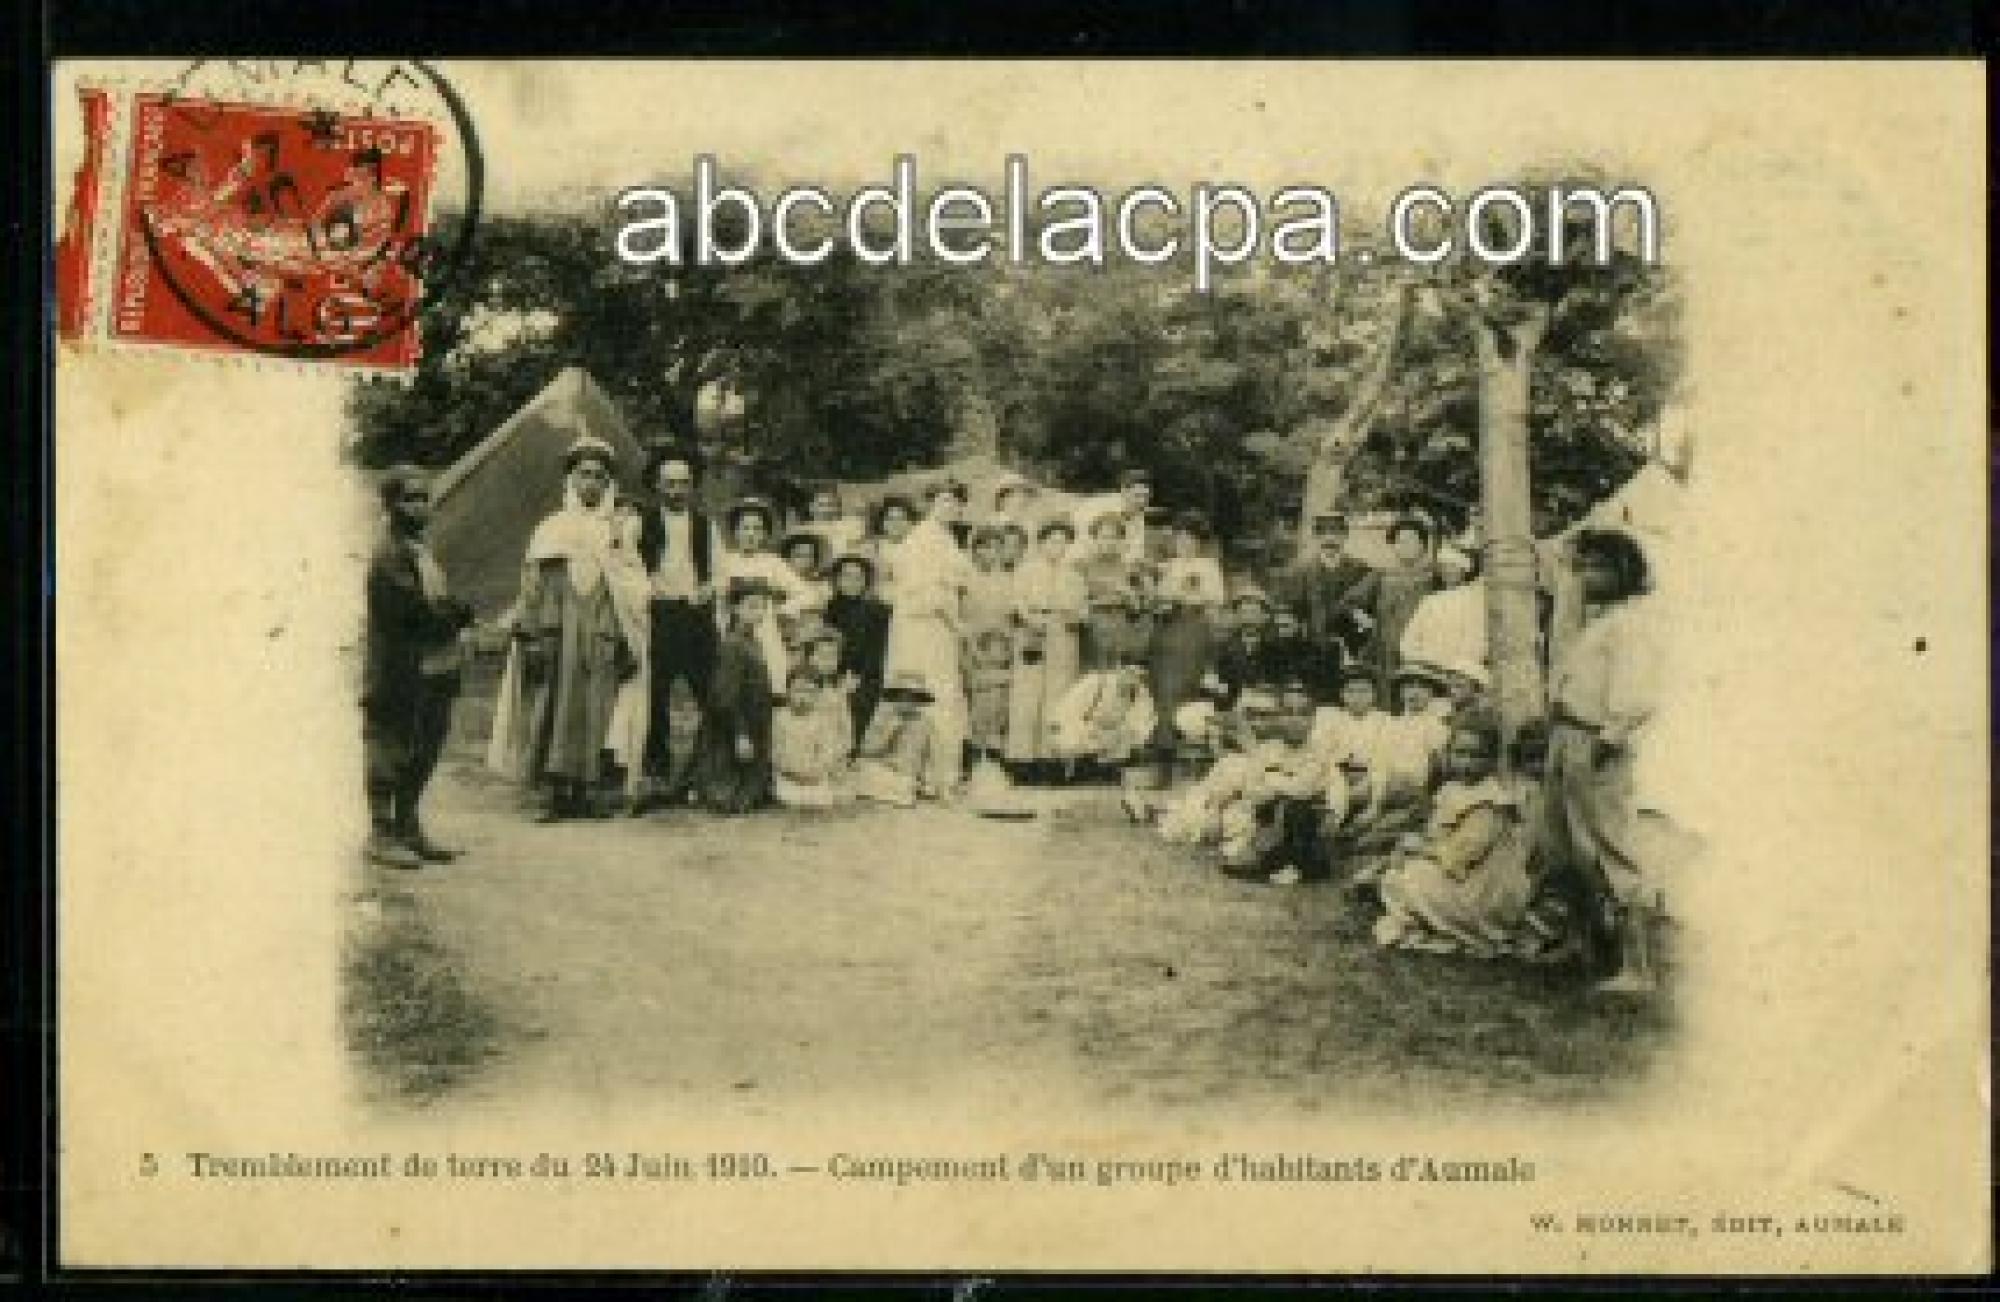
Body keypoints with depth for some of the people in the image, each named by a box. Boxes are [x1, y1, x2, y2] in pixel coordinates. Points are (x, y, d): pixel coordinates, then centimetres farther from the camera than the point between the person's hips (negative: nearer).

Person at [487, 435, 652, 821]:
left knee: (594, 713, -3)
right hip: (558, 634, -1)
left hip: (601, 640, 1)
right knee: (555, 708, -6)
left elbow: (636, 596, 8)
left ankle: (583, 792, 3)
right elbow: (532, 587, 5)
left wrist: (627, 643, -1)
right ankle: (556, 794, -5)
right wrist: (531, 637, -5)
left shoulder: (619, 533, 12)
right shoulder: (550, 531, 9)